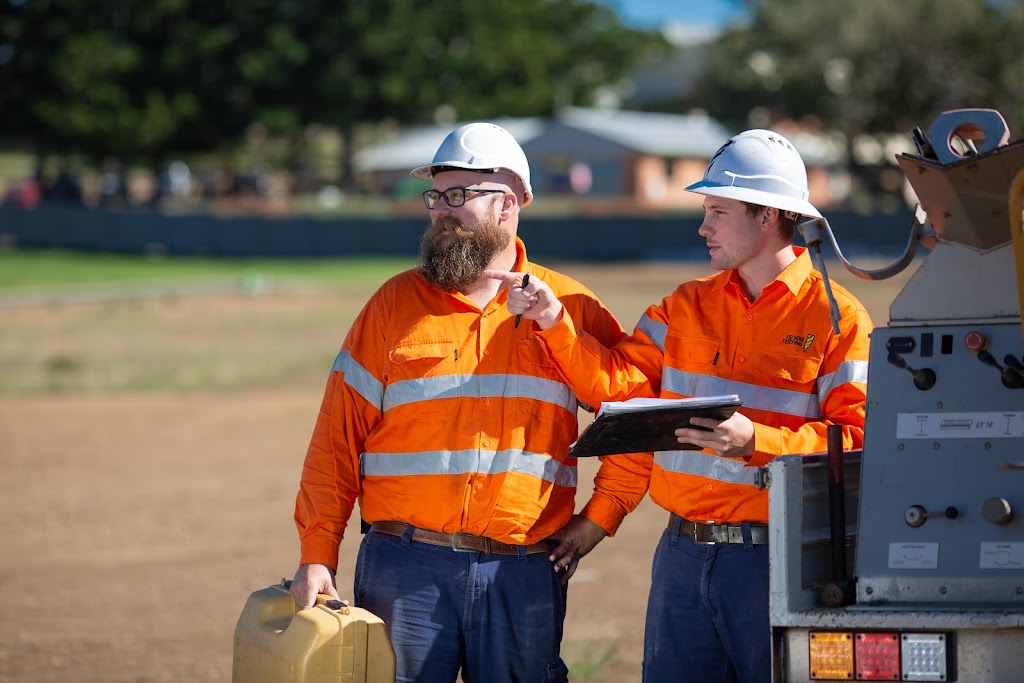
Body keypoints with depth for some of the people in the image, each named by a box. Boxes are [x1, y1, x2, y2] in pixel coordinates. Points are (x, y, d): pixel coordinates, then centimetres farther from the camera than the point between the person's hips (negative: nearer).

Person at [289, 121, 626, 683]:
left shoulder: (570, 306, 7)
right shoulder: (396, 304, 7)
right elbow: (337, 439, 3)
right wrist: (317, 556, -5)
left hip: (523, 572, 1)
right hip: (404, 567, 0)